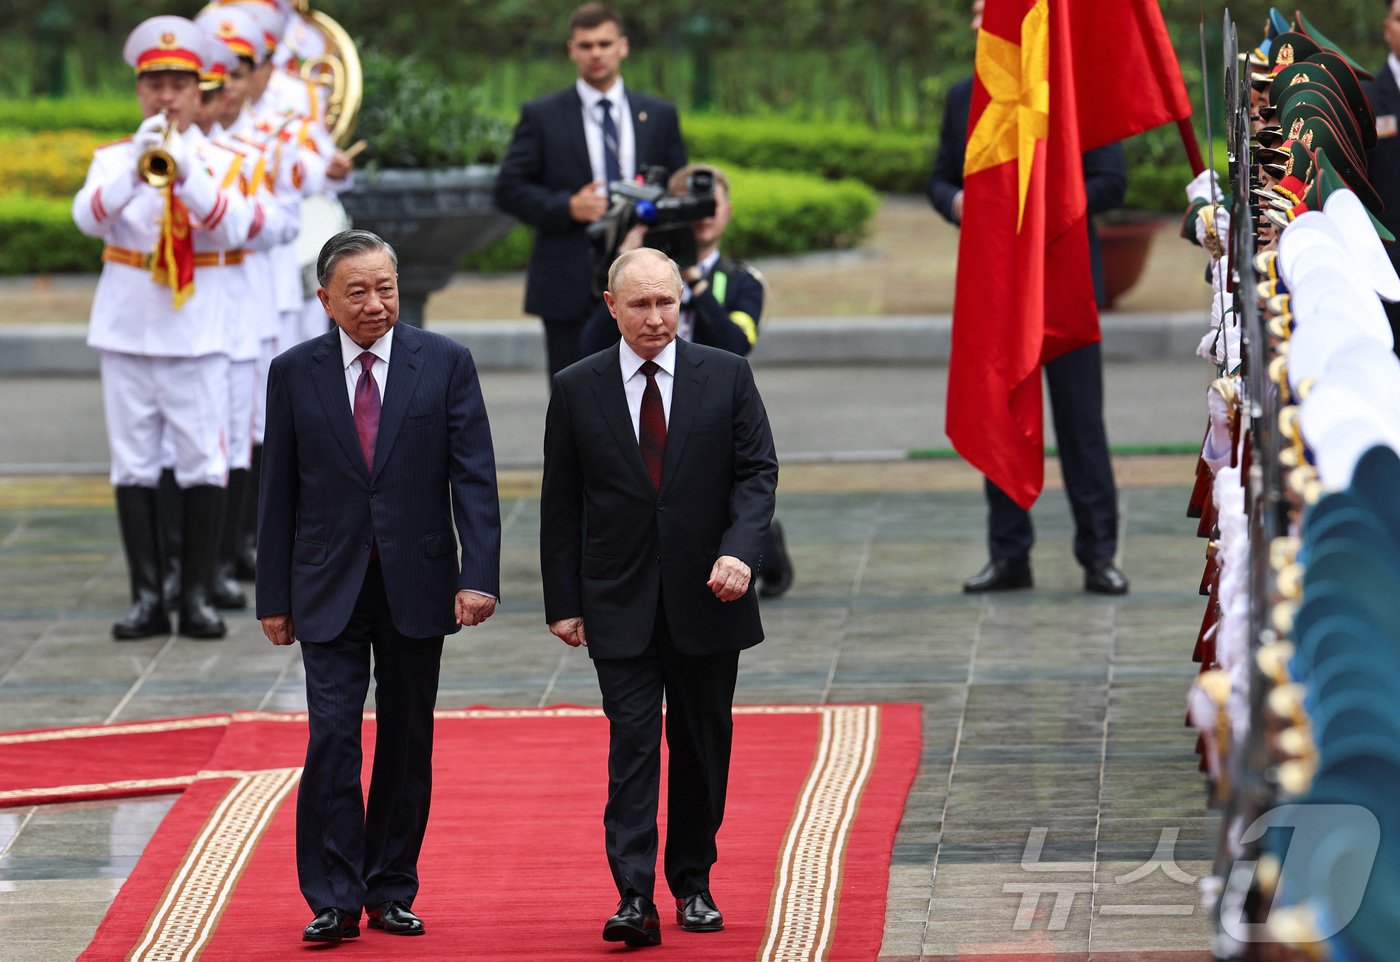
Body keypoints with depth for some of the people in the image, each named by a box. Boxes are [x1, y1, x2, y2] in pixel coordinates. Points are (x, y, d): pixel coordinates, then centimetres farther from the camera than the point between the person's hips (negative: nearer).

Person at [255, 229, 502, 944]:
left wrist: (479, 574, -13)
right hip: (329, 588, -1)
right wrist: (275, 596, 4)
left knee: (407, 744, 7)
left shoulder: (445, 364, 0)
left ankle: (391, 891, 17)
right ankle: (333, 899, -5)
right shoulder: (294, 374, 2)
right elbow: (279, 493, 6)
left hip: (416, 583, 1)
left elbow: (474, 477, -3)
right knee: (332, 738, -9)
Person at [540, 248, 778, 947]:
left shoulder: (726, 376, 2)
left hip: (707, 597, 1)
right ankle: (634, 897, -15)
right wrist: (563, 602, 1)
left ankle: (693, 884, 22)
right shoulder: (576, 390, 2)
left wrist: (739, 550, -18)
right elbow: (560, 505, 5)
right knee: (633, 745, -9)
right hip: (619, 603, -1)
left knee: (703, 747, 9)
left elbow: (758, 471, -1)